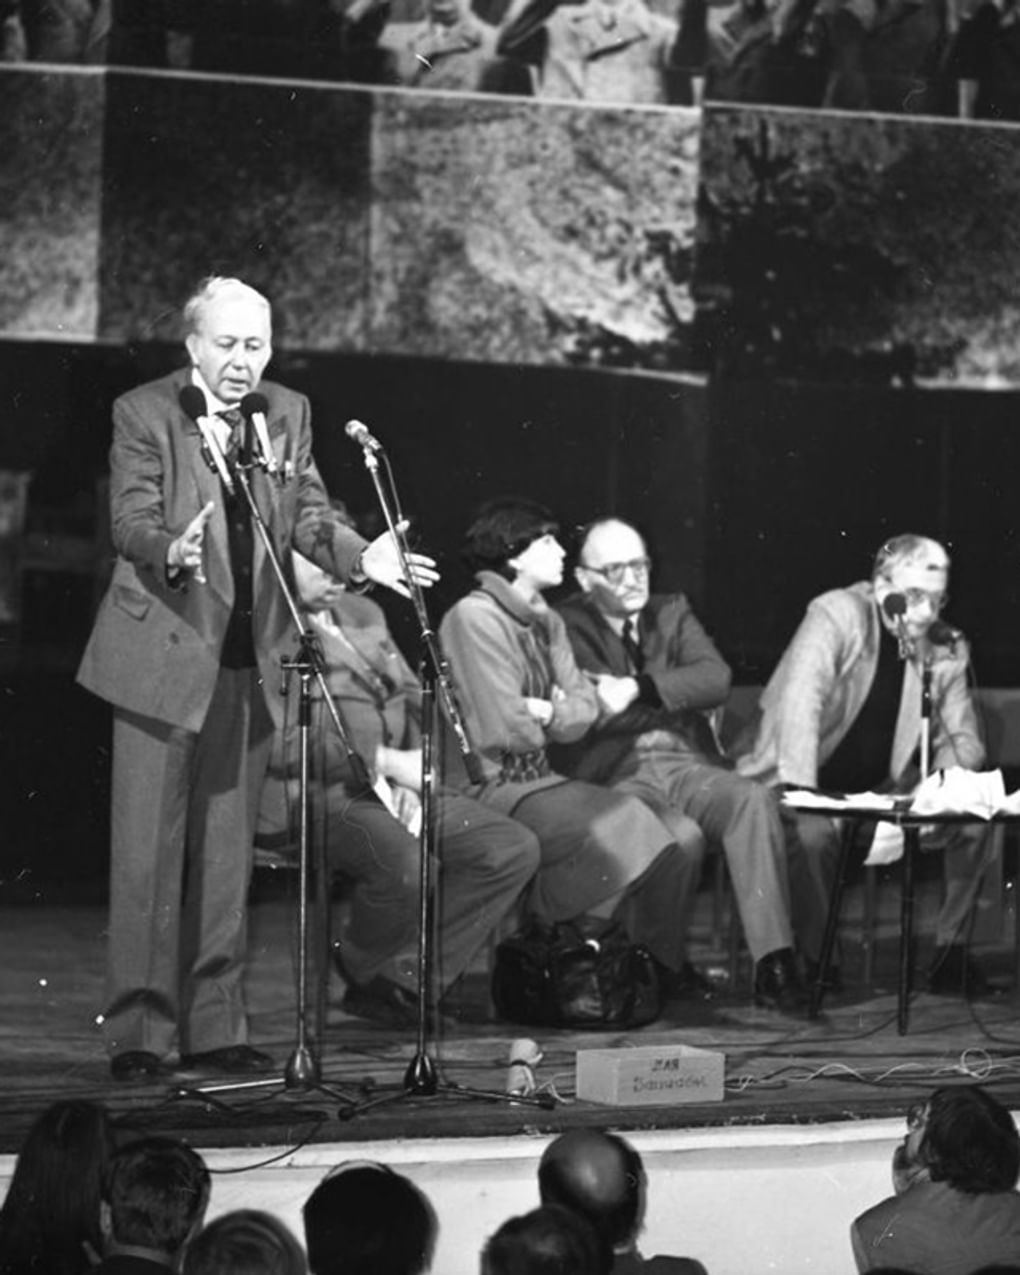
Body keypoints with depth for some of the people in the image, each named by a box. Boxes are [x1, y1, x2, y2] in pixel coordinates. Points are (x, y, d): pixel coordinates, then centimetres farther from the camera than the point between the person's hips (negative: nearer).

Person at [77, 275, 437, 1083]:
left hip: (249, 664, 5)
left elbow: (310, 515, 5)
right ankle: (138, 1031, 2)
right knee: (149, 852, -3)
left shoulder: (288, 414, 9)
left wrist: (360, 557, -15)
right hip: (163, 654, -5)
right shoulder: (144, 414, -6)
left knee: (228, 854, 9)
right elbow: (132, 518, -15)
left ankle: (214, 1029, 15)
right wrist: (171, 552, -36)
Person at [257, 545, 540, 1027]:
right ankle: (360, 970, -4)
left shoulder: (363, 613, 21)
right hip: (320, 794, -8)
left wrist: (413, 776, 3)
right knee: (405, 865, -36)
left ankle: (404, 977, -7)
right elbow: (281, 742, -17)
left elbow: (414, 701, 23)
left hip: (393, 789, 8)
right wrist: (386, 760, -17)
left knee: (515, 847, -11)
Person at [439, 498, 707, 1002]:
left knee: (682, 835, -6)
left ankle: (660, 965, 4)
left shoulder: (547, 622, 17)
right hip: (492, 788, -8)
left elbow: (584, 709, 8)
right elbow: (505, 729, -18)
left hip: (539, 780, 8)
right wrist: (555, 715, 2)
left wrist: (545, 712, -13)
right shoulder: (475, 617, -12)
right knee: (623, 827, -26)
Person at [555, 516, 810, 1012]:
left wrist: (640, 689, -11)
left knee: (755, 799, -28)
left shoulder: (672, 612, 21)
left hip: (688, 765, 4)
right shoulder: (568, 626, 8)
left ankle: (774, 964, -34)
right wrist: (679, 697, -6)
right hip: (618, 776, -4)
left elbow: (717, 679, 3)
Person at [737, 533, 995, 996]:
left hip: (881, 791, 5)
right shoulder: (837, 616, -19)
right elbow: (799, 700, -31)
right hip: (799, 782, -5)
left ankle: (951, 951, -1)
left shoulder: (946, 650, -1)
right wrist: (799, 794, -43)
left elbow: (962, 738, 3)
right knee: (814, 832, -36)